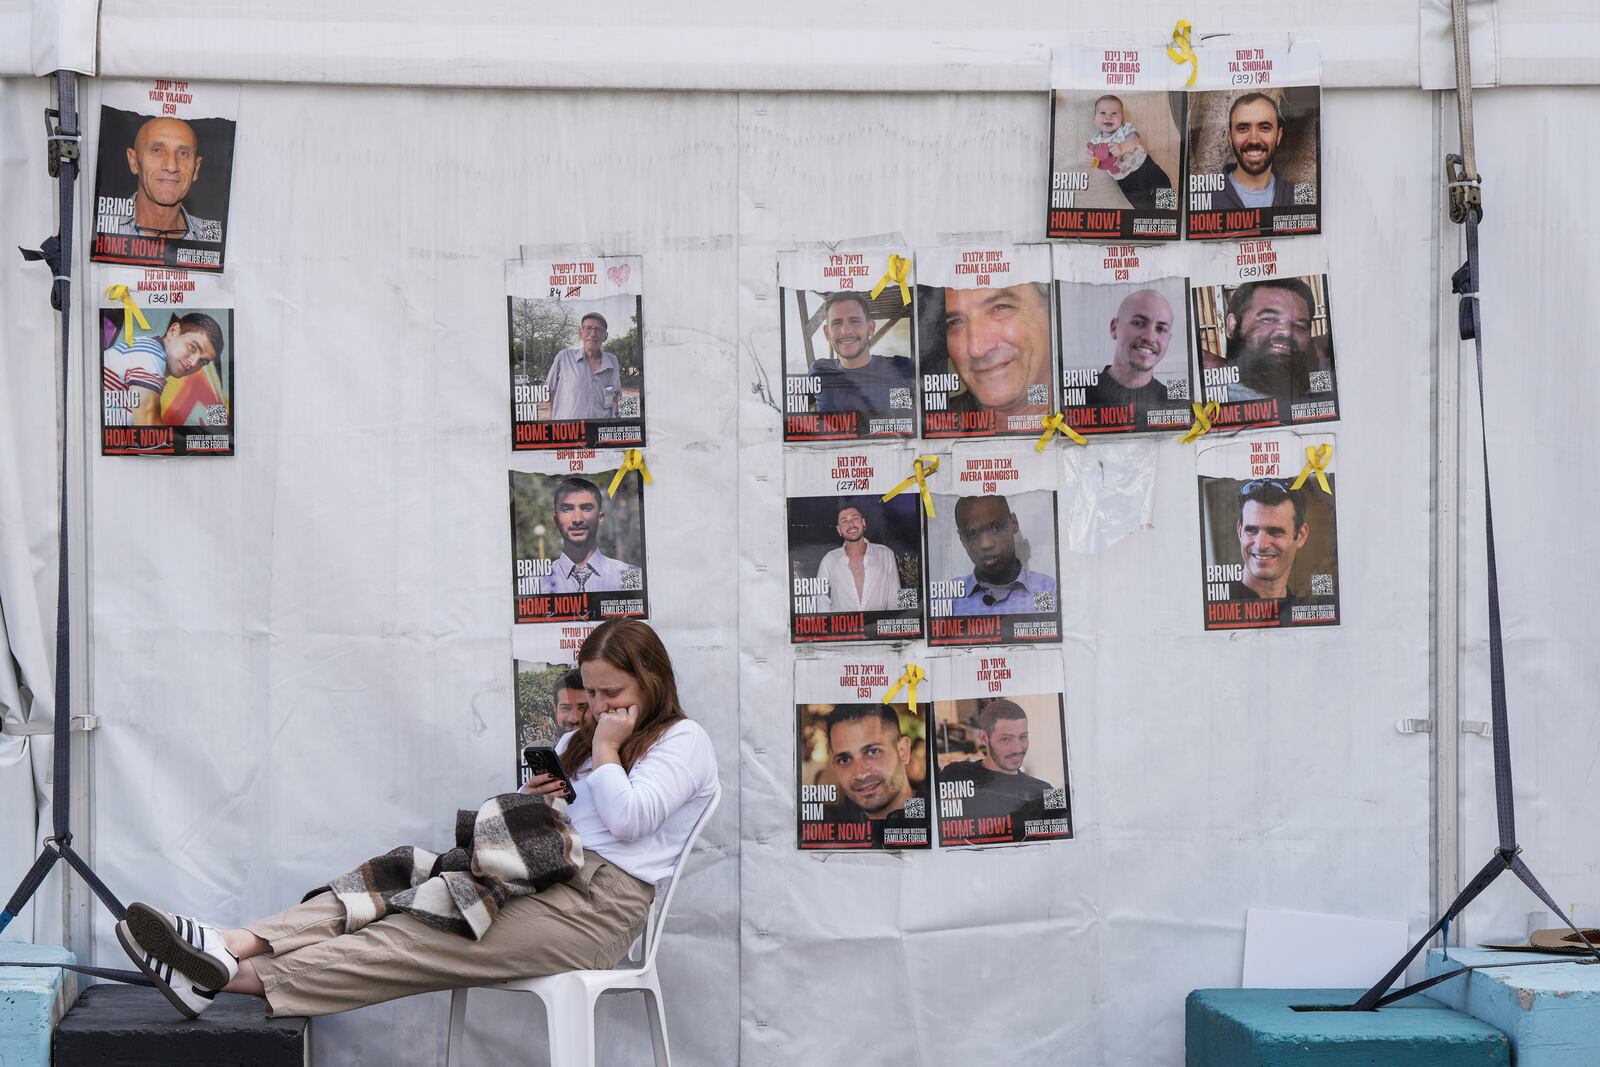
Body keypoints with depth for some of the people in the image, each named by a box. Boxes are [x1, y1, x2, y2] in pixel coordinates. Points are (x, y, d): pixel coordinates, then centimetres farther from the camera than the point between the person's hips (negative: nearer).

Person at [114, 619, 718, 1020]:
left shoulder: (683, 741, 2)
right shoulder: (579, 738, 26)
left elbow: (629, 820, -14)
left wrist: (606, 753, -6)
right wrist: (531, 799, 3)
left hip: (595, 906, -8)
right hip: (541, 868, 8)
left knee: (419, 942, -23)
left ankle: (240, 978, -35)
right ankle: (233, 946, -32)